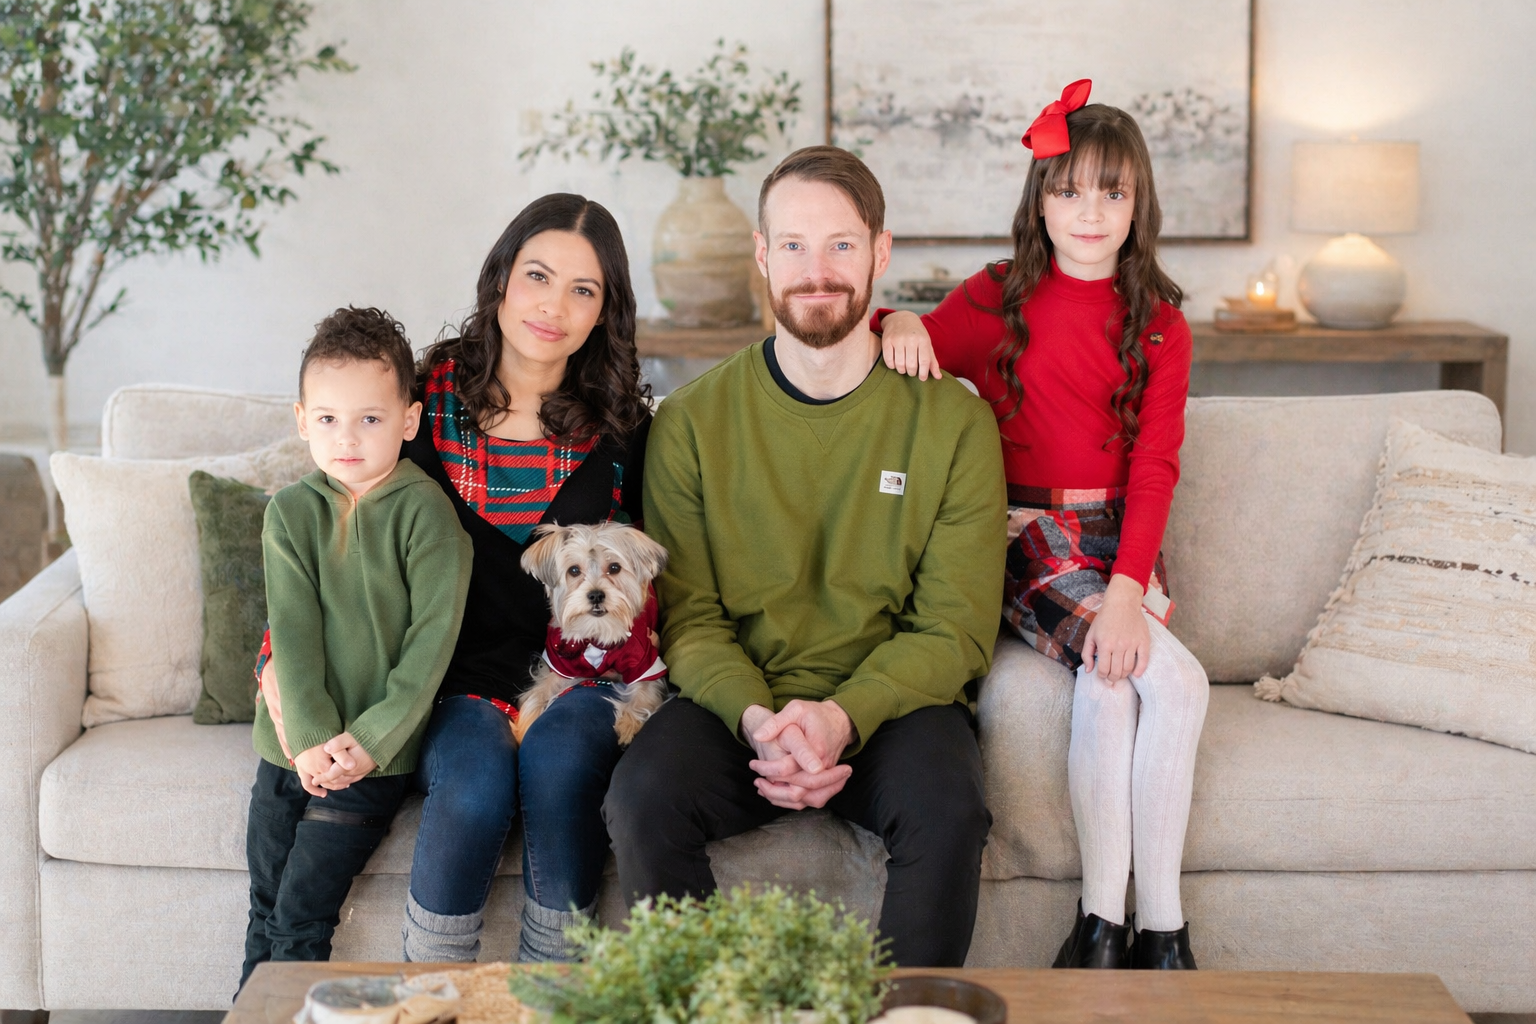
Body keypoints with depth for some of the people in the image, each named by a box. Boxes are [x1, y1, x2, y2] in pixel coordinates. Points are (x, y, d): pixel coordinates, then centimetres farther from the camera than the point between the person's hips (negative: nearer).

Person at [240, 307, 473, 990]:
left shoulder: (424, 510, -10)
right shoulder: (290, 511, 1)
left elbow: (435, 632, -13)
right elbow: (293, 630, -5)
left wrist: (372, 739, -16)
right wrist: (310, 736, -15)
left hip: (376, 755, -4)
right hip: (289, 746, 4)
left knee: (301, 915, -6)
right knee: (264, 908, 8)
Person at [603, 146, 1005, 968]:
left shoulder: (952, 421, 1)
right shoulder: (691, 422, 3)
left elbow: (955, 629, -2)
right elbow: (688, 617, 1)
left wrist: (844, 714, -19)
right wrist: (757, 717, -19)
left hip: (890, 706, 0)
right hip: (737, 705, 1)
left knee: (947, 811, -31)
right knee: (643, 795, -29)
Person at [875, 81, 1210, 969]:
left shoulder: (1158, 322, 7)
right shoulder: (998, 299, 6)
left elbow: (1155, 467, -3)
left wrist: (1128, 588, -18)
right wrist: (899, 321, -14)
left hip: (1121, 539, 2)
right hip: (1028, 539, -2)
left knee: (1108, 681, -28)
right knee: (1177, 680, -26)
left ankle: (1106, 921, -18)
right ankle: (1160, 922, -20)